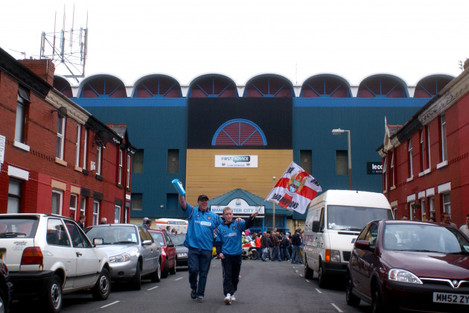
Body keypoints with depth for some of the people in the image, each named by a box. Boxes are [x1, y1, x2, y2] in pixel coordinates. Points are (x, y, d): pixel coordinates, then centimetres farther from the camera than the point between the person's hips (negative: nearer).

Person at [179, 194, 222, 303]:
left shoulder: (214, 216, 11)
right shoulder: (192, 211, 5)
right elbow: (182, 203, -10)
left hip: (207, 249, 2)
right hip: (193, 247, -2)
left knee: (203, 273, 4)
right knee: (193, 269, -10)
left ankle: (200, 294, 15)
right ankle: (193, 288, 17)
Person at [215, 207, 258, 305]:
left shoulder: (238, 224, 1)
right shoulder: (220, 227, 4)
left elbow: (247, 224, -17)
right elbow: (218, 241, 8)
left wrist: (252, 217, -37)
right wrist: (219, 252, -6)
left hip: (237, 254, 1)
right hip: (226, 255, -1)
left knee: (235, 275, 11)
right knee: (227, 275, -10)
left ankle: (232, 293, 26)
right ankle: (228, 294, -15)